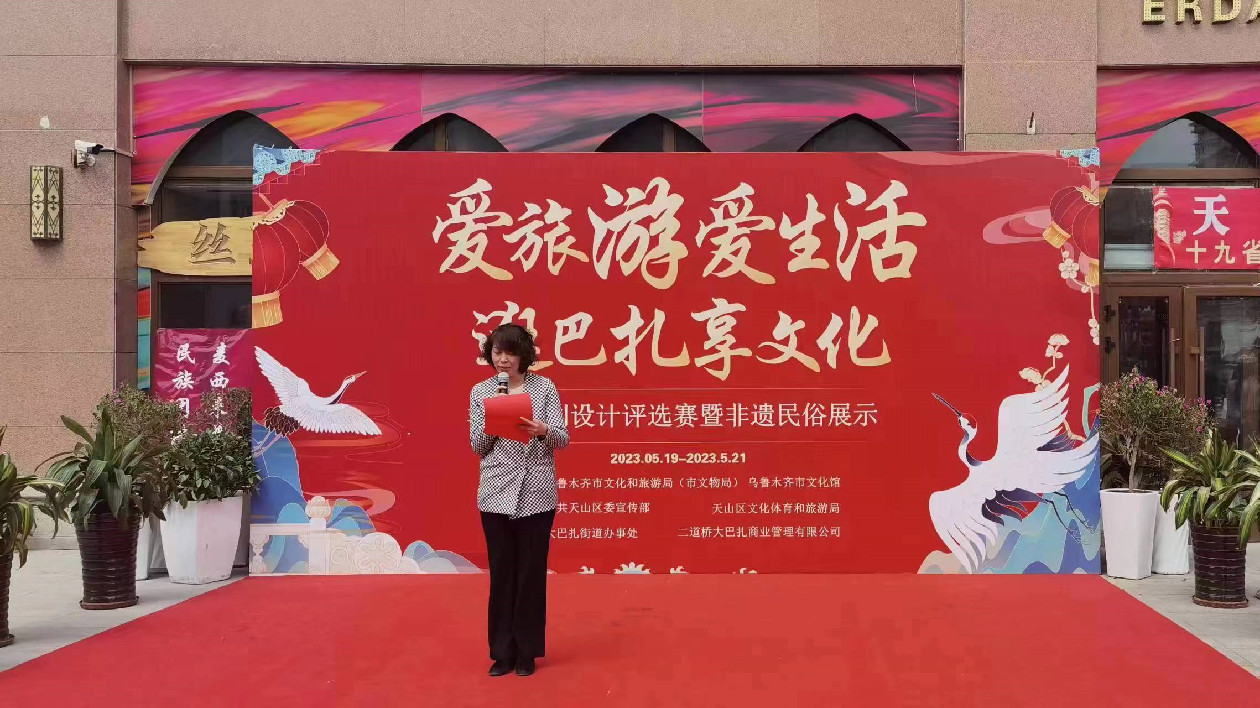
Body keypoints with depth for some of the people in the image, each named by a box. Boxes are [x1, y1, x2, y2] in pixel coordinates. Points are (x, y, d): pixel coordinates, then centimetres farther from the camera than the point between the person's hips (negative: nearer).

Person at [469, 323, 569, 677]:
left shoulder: (544, 387, 0)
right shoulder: (481, 392, 4)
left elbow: (562, 439, -2)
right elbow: (477, 446, 3)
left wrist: (542, 431, -23)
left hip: (536, 493, -1)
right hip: (496, 493, 1)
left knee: (532, 572, 6)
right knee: (501, 573, 7)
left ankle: (527, 652, 19)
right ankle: (503, 652, 19)